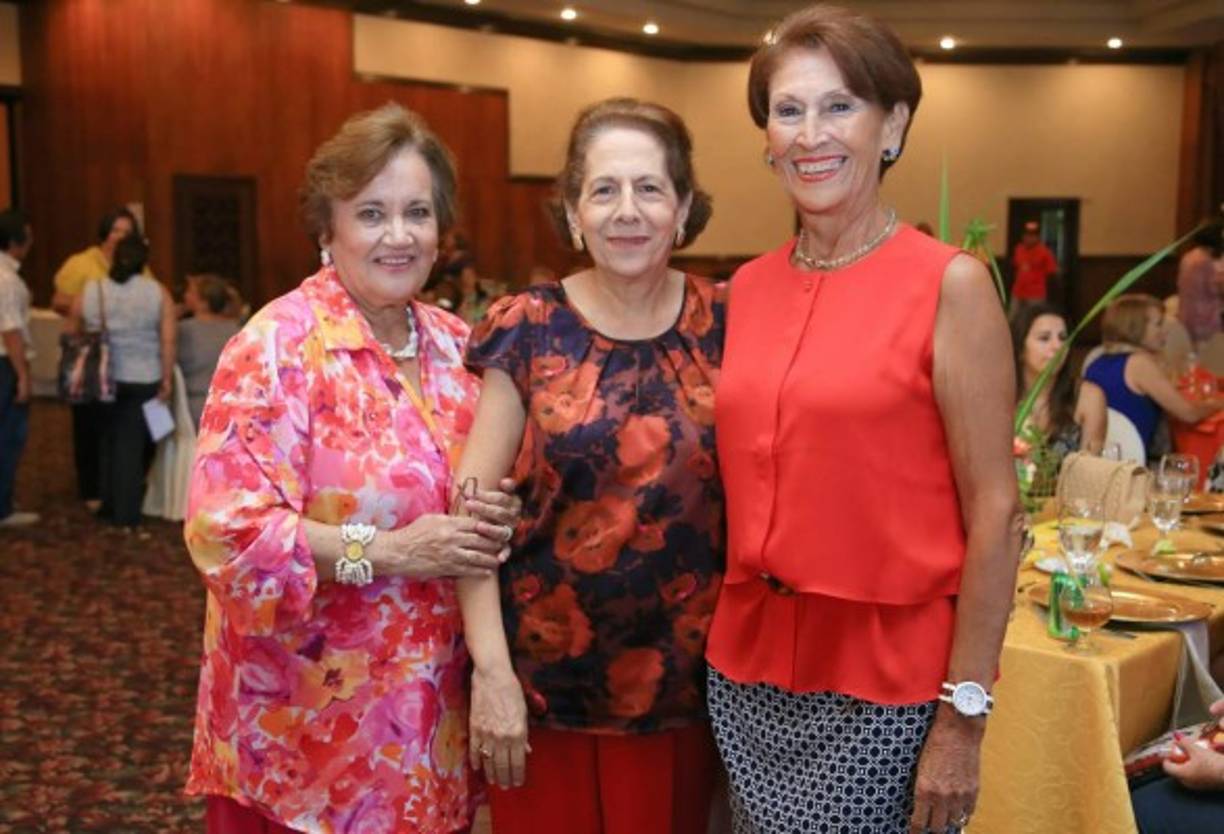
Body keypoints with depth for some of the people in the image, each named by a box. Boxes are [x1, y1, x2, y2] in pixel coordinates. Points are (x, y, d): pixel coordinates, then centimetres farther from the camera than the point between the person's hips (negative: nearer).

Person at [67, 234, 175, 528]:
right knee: (132, 444, 3)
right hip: (143, 380, -2)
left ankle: (109, 505, 23)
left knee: (107, 440, 17)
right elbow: (168, 341, -9)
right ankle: (126, 512, 4)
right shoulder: (158, 293, -3)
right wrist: (166, 379, -4)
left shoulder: (89, 292, 2)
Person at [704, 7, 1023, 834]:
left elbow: (995, 515, -11)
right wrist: (728, 636, 9)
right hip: (750, 665, 5)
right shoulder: (748, 288, 5)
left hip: (886, 679, -5)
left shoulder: (951, 285, -10)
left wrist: (964, 717, -13)